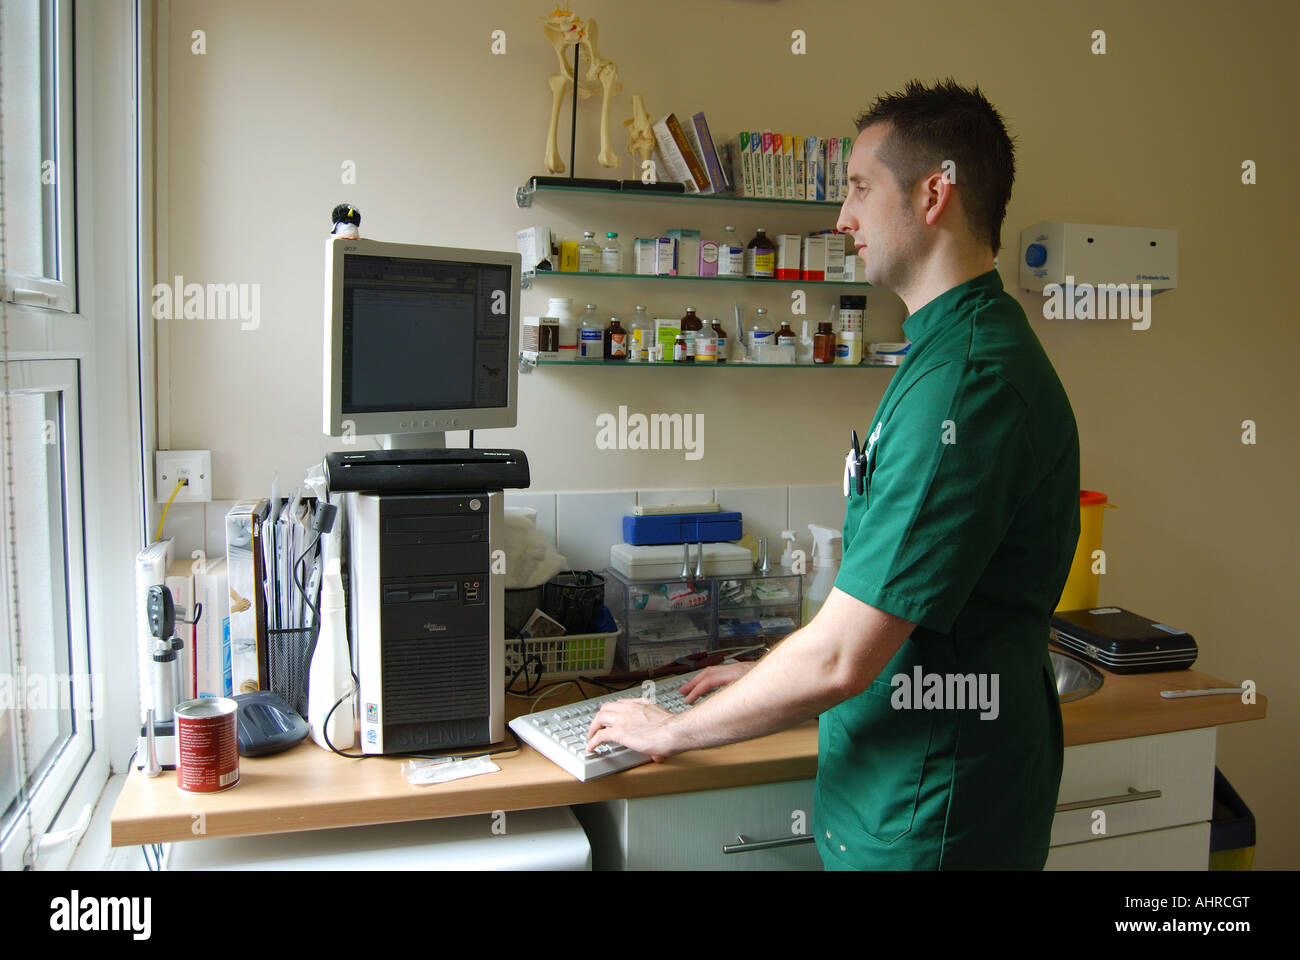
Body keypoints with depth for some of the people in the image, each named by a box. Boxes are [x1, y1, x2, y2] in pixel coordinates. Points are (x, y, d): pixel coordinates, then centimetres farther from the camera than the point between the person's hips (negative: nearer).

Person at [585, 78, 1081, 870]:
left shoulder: (965, 377, -26)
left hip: (928, 825, -9)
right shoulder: (972, 346, 8)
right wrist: (774, 679, 13)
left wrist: (674, 730, -12)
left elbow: (840, 659, -26)